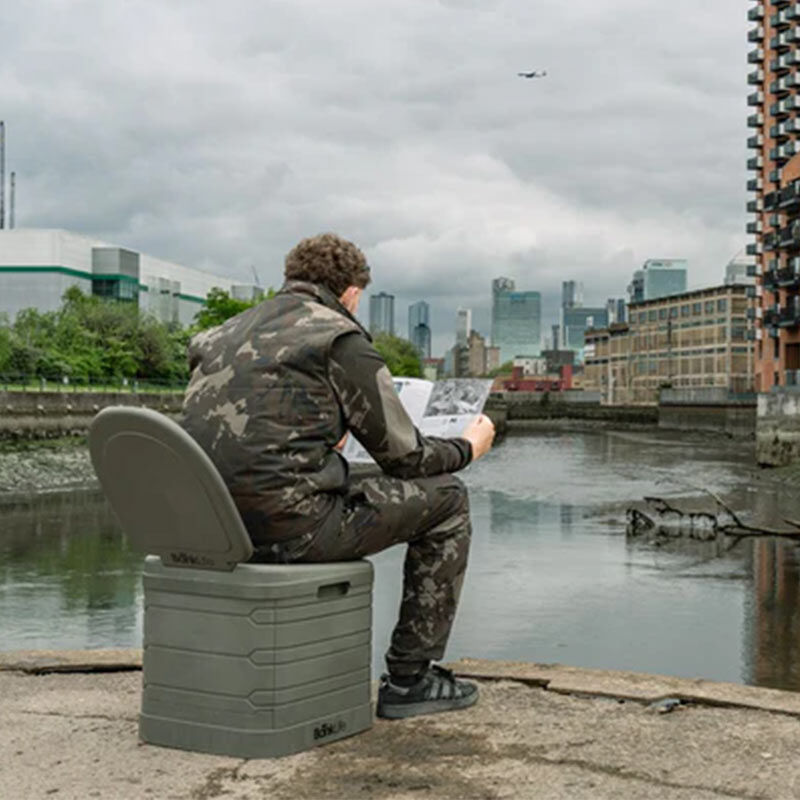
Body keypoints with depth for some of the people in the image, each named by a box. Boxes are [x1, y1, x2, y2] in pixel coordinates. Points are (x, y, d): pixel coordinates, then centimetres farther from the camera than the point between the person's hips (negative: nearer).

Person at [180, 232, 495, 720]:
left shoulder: (226, 334, 18)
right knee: (446, 499, 10)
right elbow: (404, 456, 0)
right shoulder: (342, 338, -3)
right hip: (289, 524, -8)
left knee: (344, 494, 36)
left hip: (208, 527, 8)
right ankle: (410, 679, 13)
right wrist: (468, 448, 20)